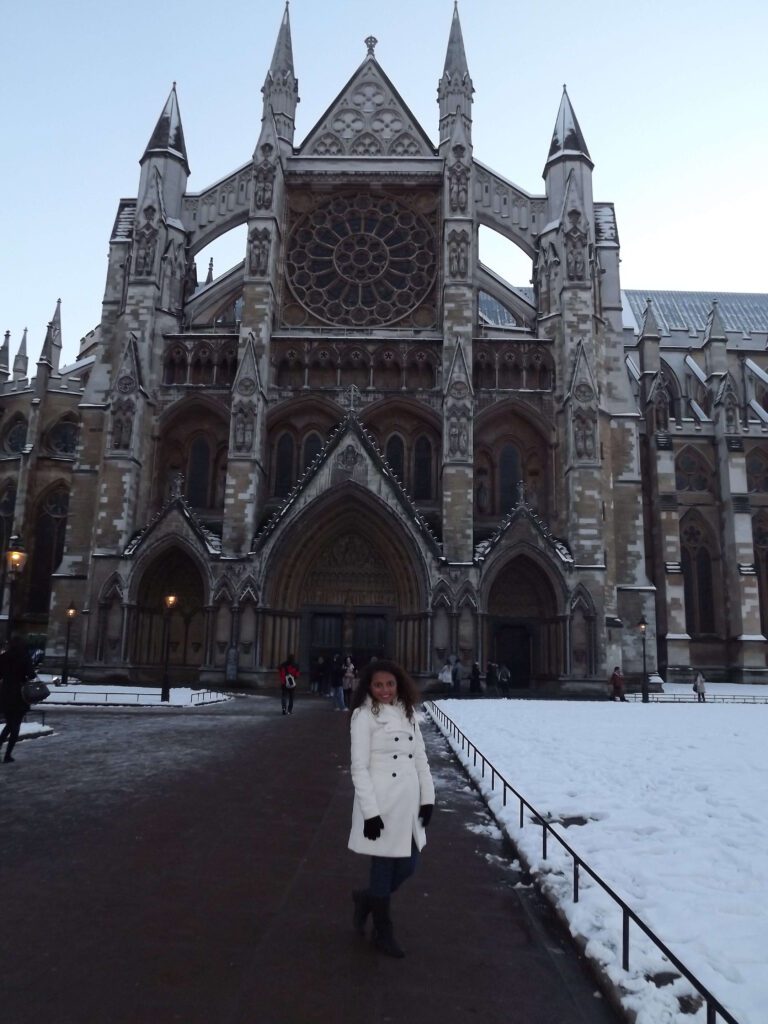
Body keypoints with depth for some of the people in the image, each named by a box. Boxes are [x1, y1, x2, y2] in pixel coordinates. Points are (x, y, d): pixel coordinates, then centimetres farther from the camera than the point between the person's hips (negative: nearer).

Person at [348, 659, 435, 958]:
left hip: (408, 803, 6)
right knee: (383, 867, 7)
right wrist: (370, 811, -16)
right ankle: (383, 932, 29)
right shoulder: (364, 716, -10)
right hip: (381, 805, -6)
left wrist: (428, 797, 5)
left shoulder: (407, 713, 9)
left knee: (408, 865, 14)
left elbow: (420, 758, 11)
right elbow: (359, 767, -13)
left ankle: (366, 898, 41)